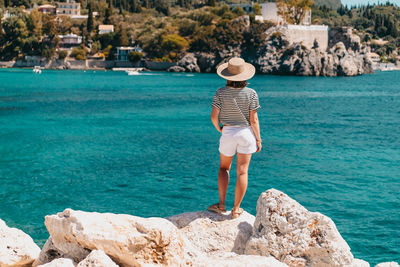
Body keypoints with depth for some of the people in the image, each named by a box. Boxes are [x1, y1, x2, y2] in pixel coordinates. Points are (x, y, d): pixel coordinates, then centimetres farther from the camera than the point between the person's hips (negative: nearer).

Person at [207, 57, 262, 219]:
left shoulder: (221, 92, -9)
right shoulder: (251, 94, -10)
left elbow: (214, 116, -11)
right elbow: (253, 119, -9)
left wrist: (218, 128, 9)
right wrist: (258, 139, 1)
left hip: (228, 133, 1)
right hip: (246, 133, 0)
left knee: (224, 167, 20)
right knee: (242, 172, 5)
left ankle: (222, 204, 13)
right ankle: (236, 209, 10)